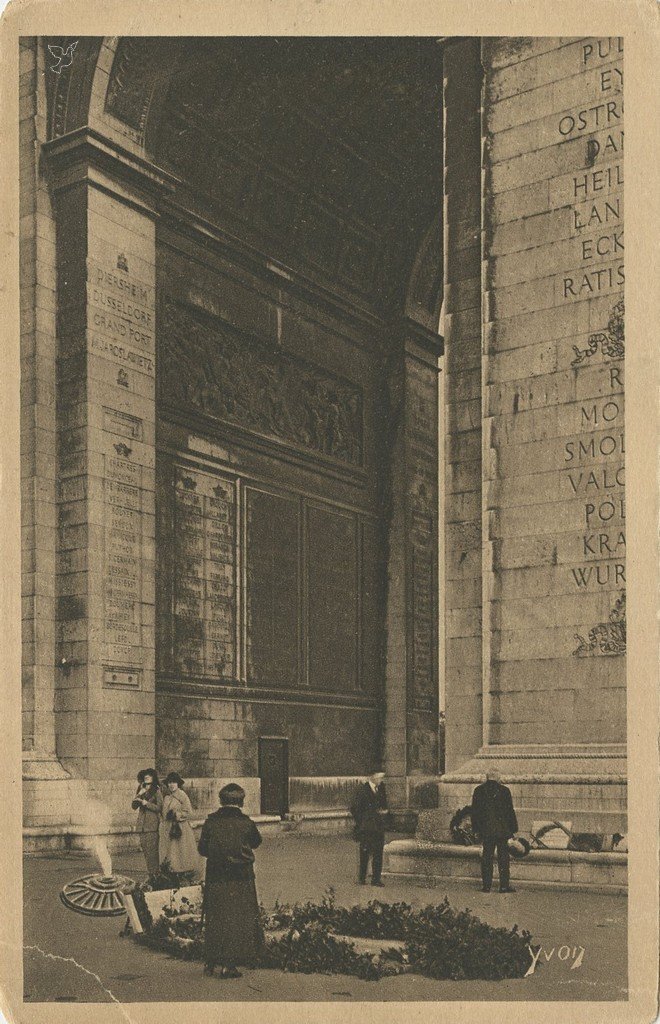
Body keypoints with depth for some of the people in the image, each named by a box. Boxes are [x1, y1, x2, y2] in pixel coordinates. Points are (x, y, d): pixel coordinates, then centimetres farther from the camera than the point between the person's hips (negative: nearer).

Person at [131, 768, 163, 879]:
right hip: (142, 825, 6)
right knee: (145, 850, 4)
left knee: (152, 850, -10)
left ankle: (155, 874, -7)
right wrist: (139, 794, -5)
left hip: (152, 825, -6)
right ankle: (151, 875, 8)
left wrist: (146, 803, -14)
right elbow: (134, 806, 8)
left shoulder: (156, 791, 1)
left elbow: (159, 808, -6)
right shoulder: (141, 791, 17)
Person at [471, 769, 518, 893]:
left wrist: (477, 830, 11)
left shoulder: (479, 791, 0)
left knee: (486, 859, 7)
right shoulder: (504, 791, -6)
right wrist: (513, 829, 5)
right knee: (503, 858, 5)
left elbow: (474, 812, 4)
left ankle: (486, 885, 7)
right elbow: (510, 811, -3)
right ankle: (504, 886, 4)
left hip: (485, 831, 2)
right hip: (502, 831, -2)